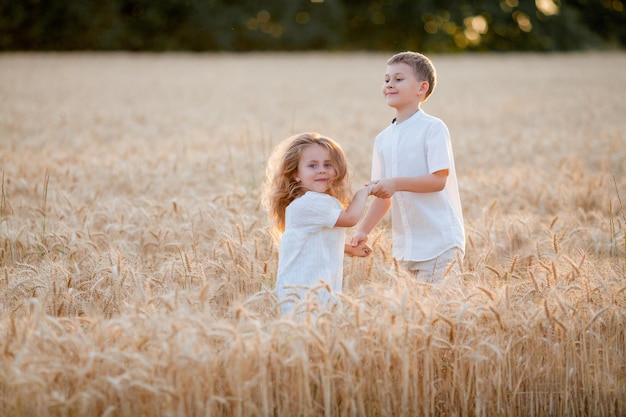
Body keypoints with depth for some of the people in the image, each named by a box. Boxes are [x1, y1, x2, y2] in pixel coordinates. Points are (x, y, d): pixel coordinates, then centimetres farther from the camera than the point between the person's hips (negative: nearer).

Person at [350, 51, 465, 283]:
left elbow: (439, 180, -16)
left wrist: (396, 183, -25)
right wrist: (363, 230, 7)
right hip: (405, 245, 7)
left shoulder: (432, 128, -8)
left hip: (439, 242, -7)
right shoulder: (382, 139, 12)